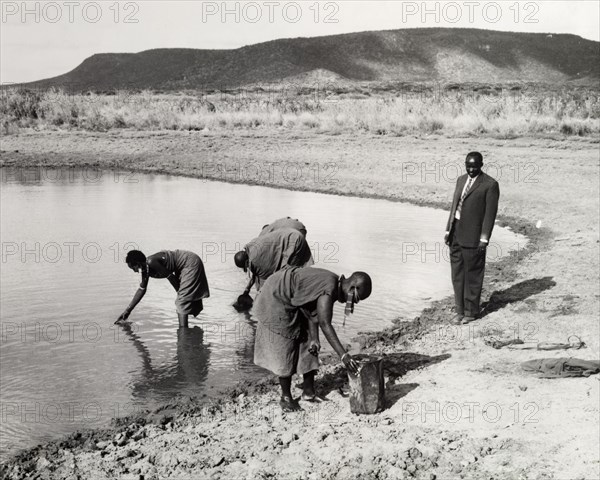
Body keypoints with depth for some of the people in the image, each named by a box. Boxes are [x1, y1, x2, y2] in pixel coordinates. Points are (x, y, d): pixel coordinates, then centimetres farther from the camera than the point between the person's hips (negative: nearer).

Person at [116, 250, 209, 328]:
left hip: (191, 264, -10)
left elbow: (170, 277, -20)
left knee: (182, 301, -13)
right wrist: (128, 310, 17)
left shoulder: (151, 262, -24)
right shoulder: (145, 270, 4)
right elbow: (142, 290, 15)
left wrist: (180, 293, -6)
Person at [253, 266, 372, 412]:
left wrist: (314, 339, -16)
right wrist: (343, 355, -41)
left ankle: (309, 390, 15)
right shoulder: (329, 288, -30)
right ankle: (285, 397, 8)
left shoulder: (333, 284, -2)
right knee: (285, 349, -5)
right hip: (275, 300, -10)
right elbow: (325, 324, -38)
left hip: (290, 302, 10)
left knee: (307, 345, 8)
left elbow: (313, 314, -4)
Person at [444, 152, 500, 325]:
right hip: (456, 234, 7)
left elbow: (490, 213, -11)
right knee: (457, 274, 11)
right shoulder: (461, 180, 14)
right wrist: (448, 230, 13)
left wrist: (484, 239, -15)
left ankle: (471, 312, 16)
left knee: (472, 276, 4)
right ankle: (460, 310, 20)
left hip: (473, 236, -7)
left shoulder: (490, 184, -8)